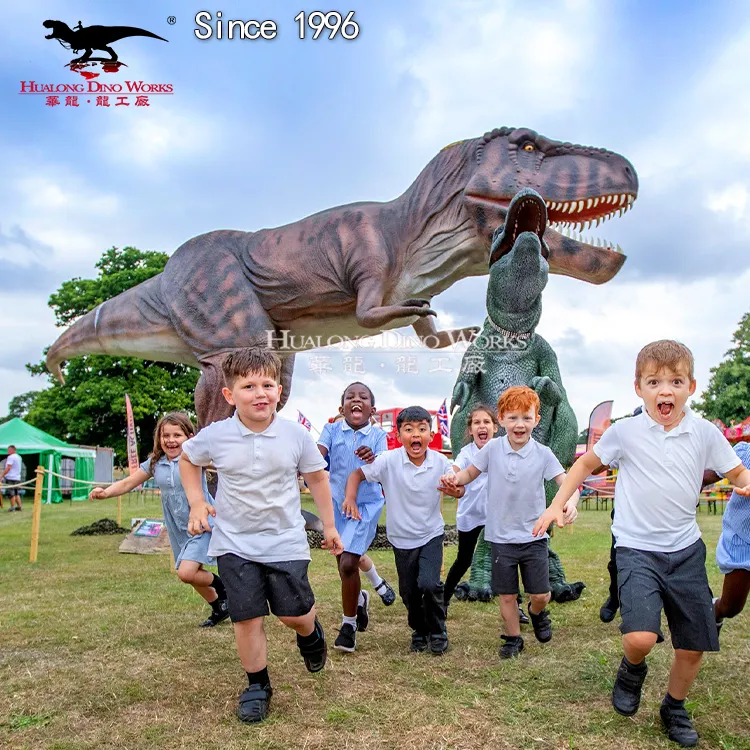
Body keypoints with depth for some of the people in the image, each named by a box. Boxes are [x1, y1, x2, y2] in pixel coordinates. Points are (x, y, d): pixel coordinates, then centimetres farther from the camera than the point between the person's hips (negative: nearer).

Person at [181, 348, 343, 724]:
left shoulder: (296, 435, -11)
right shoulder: (215, 436, -11)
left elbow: (317, 477, 4)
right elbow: (187, 459, 11)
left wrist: (329, 525, 9)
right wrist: (196, 502, 0)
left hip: (286, 541, 0)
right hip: (234, 543, 0)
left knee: (294, 613, 5)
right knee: (246, 618, 4)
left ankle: (311, 633, 42)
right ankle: (257, 686, 26)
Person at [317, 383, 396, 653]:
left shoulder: (378, 436, -8)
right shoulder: (332, 430, -5)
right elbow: (318, 455, -22)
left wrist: (373, 460, -40)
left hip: (365, 505, -3)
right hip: (337, 504, 3)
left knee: (348, 564, -12)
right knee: (347, 561, 15)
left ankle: (349, 624, 9)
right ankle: (360, 598, 48)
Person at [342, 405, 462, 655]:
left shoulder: (440, 462, -13)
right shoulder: (389, 460, -17)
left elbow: (459, 489, -4)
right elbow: (357, 474, -9)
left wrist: (455, 489, -28)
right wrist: (350, 498, -26)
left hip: (431, 534, -1)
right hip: (401, 538, 1)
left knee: (429, 583, -17)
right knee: (409, 591, 11)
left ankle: (438, 632, 10)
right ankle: (419, 630, 39)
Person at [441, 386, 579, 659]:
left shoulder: (543, 453, -9)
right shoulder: (492, 449, -6)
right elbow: (471, 472, 6)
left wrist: (571, 501, -34)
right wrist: (456, 478, -16)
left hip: (534, 535, 0)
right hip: (501, 537, 0)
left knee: (540, 594, 4)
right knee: (507, 595, 10)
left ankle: (537, 612, 40)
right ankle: (513, 638, 33)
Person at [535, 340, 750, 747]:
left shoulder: (705, 433, -4)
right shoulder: (625, 431, -8)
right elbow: (587, 462, 6)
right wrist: (556, 505, 0)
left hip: (686, 549, 3)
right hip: (637, 549, -3)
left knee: (693, 646, 10)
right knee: (640, 638, -20)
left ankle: (674, 709, 39)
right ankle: (632, 669, 17)